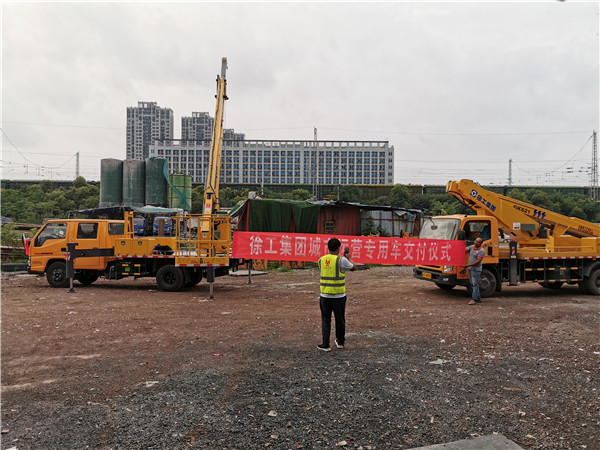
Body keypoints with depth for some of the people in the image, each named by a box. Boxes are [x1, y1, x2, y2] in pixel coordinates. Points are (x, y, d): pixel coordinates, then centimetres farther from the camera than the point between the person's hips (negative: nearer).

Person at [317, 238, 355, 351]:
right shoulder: (341, 260, -12)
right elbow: (352, 267, 5)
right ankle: (340, 342, 28)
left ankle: (325, 344, 8)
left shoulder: (321, 260, 2)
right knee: (340, 319, 14)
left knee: (325, 319, 9)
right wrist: (348, 257, 24)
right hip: (339, 295, -2)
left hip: (325, 295, 3)